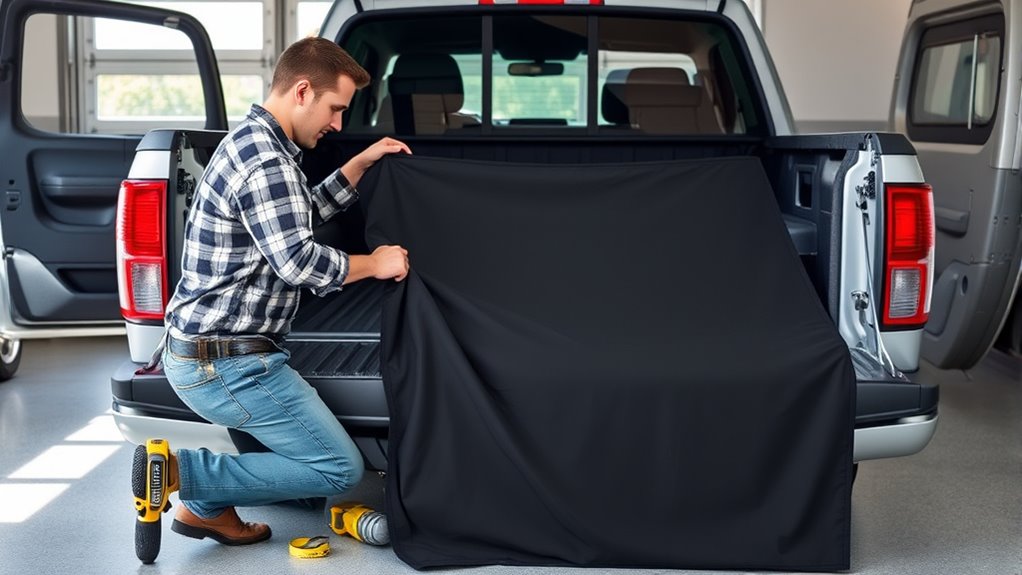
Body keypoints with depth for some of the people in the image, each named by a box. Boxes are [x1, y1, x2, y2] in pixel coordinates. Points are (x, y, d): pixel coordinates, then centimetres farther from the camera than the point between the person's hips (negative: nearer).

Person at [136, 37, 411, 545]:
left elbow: (307, 211, 29)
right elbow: (298, 262, -25)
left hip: (197, 350, 11)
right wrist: (374, 264, -9)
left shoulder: (254, 140, 14)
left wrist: (362, 162, 20)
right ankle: (183, 472, -7)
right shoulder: (264, 157, -19)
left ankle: (208, 503, 12)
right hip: (225, 365, -11)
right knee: (340, 469, -4)